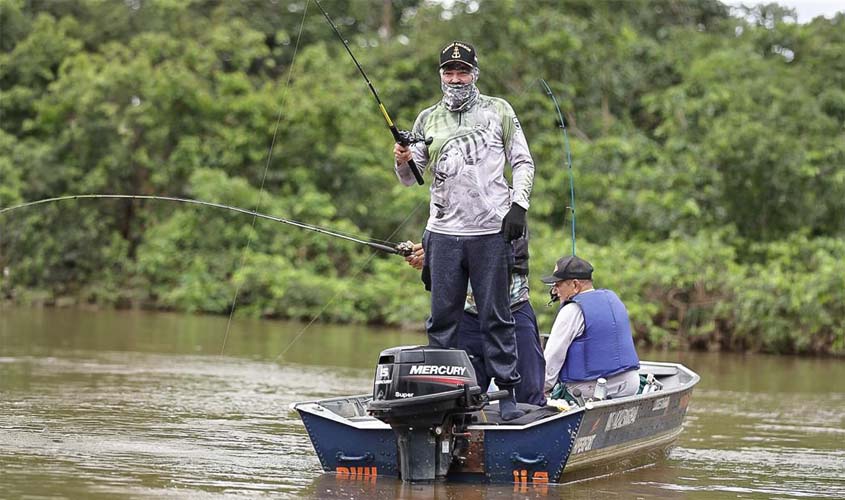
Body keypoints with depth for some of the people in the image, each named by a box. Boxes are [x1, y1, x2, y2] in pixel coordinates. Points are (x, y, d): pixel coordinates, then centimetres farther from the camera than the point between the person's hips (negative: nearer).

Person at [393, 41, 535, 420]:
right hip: (443, 233, 2)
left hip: (492, 232, -2)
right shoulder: (428, 119, 14)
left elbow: (523, 162, 8)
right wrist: (403, 161, -9)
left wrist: (518, 205, -5)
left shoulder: (498, 111, 8)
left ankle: (507, 392, 2)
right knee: (442, 319, 3)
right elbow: (410, 177, 13)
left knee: (496, 317, -2)